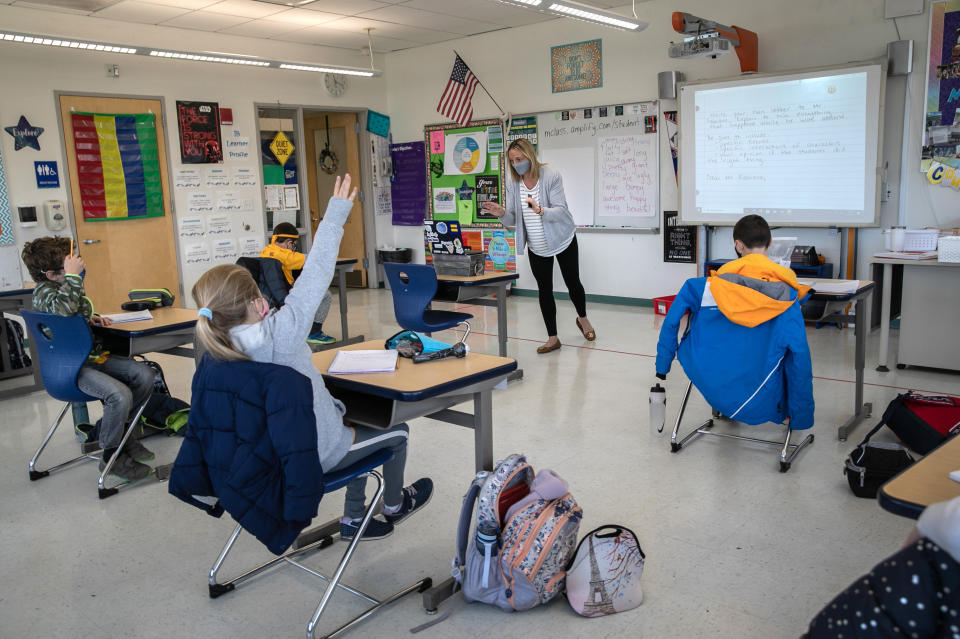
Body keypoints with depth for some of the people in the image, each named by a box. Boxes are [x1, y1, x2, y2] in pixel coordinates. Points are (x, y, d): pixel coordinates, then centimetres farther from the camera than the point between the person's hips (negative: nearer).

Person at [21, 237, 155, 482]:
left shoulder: (67, 285, 11)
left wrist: (92, 319, 11)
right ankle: (111, 456, -8)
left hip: (93, 355, 9)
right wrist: (73, 275, -32)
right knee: (120, 395, -29)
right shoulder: (43, 292, -15)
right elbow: (64, 309, -39)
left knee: (145, 374, -4)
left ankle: (118, 430, 14)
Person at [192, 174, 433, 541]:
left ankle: (352, 520, 38)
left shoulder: (218, 348, -13)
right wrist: (336, 213, -23)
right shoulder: (279, 334, -35)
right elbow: (315, 276, -31)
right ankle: (394, 506, 43)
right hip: (312, 455, -7)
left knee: (358, 423, 30)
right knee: (396, 432, 17)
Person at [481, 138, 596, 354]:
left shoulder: (551, 176, -20)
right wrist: (501, 214, -29)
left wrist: (540, 210, -45)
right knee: (544, 289, 4)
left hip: (562, 240, -3)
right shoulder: (512, 182, -7)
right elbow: (512, 220, -6)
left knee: (572, 283, 10)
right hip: (536, 246, 3)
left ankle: (582, 318, 40)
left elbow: (561, 211, -25)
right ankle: (552, 338, 12)